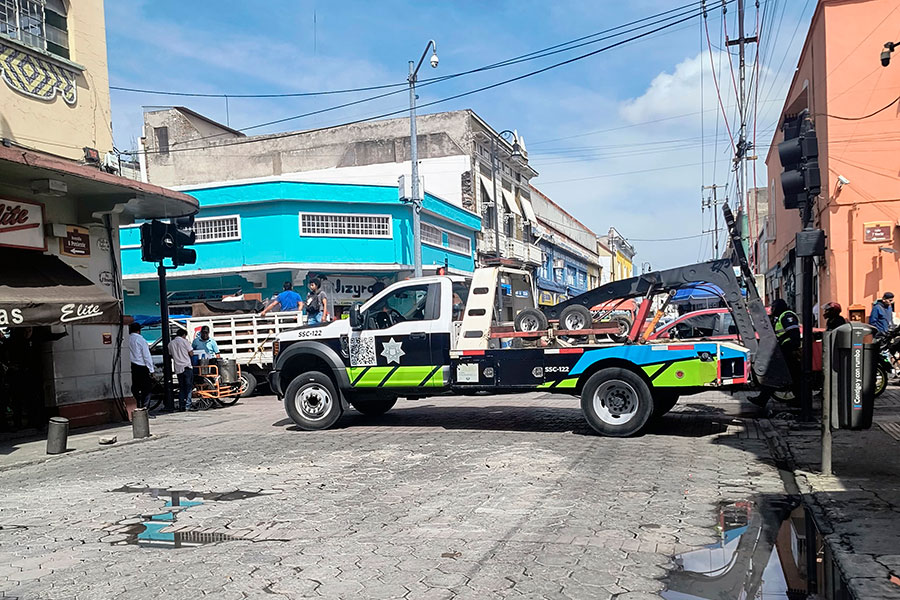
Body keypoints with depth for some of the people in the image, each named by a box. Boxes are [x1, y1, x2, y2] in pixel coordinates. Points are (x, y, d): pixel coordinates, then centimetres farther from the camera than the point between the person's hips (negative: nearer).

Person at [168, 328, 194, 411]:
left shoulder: (171, 343, 9)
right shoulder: (185, 341, -4)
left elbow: (171, 355, 13)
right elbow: (191, 354, -3)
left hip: (178, 368, 5)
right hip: (187, 366, -5)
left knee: (181, 387, 12)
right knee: (189, 386, -1)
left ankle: (181, 406, 9)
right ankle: (187, 405, -6)